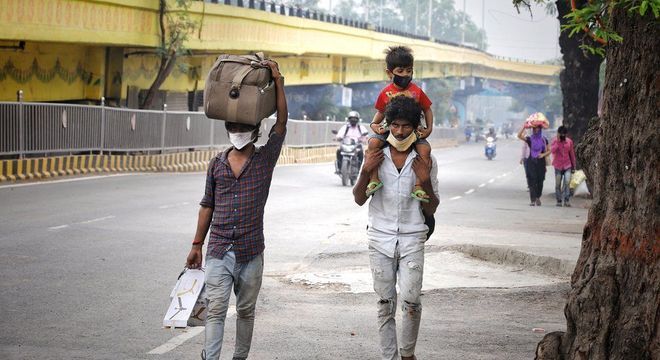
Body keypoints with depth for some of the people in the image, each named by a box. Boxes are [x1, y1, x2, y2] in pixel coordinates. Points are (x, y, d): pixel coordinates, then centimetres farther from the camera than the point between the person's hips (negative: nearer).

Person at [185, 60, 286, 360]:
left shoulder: (265, 159, 2)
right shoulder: (217, 164, 7)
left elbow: (281, 122, -10)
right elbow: (207, 206, 13)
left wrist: (278, 81, -16)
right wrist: (197, 245, 11)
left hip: (251, 253, 0)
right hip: (219, 250, 1)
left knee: (246, 311, 11)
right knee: (215, 310, -8)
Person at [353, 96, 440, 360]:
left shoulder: (425, 160, 3)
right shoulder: (376, 155, 5)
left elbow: (430, 210, 5)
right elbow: (359, 199, 7)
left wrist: (426, 182, -12)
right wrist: (365, 171, -10)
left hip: (412, 239, -1)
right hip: (380, 239, 1)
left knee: (411, 302, -13)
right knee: (385, 304, 4)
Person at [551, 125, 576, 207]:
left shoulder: (569, 141, 5)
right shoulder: (555, 141, -1)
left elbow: (572, 154, 12)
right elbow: (552, 150, -19)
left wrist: (573, 166, 13)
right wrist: (558, 141, -20)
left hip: (567, 166, 0)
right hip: (558, 166, 0)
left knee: (567, 182, -16)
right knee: (558, 185, 4)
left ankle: (567, 200, -14)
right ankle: (559, 201, 14)